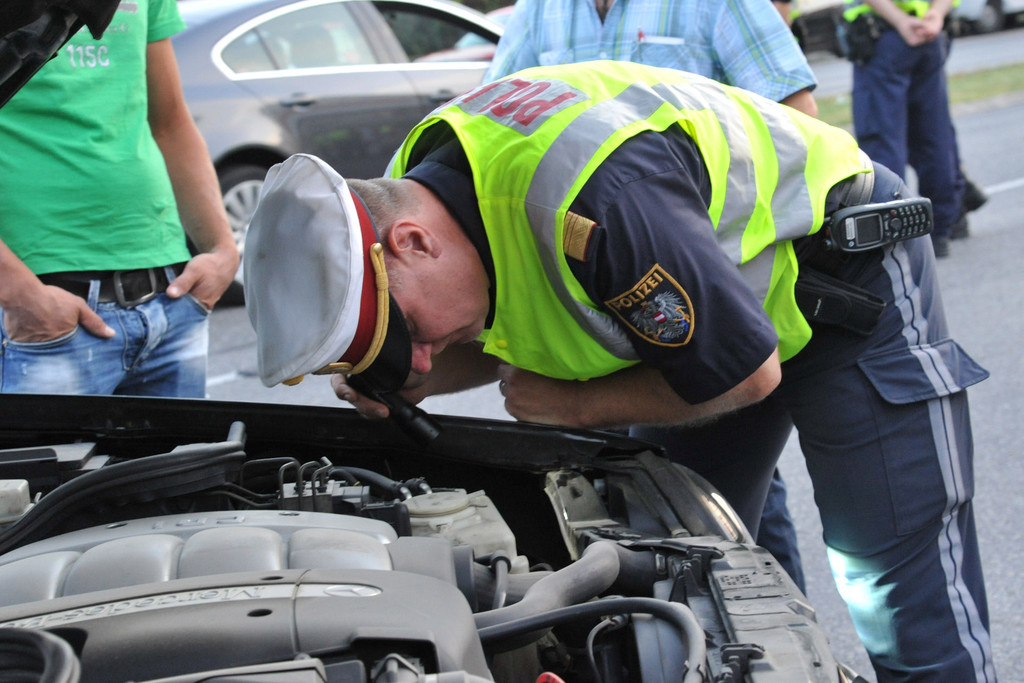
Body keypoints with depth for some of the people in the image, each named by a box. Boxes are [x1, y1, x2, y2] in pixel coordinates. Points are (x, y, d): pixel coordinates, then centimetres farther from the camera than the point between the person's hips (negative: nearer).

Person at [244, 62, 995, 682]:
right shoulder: (420, 186, -14)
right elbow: (505, 336, 6)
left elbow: (747, 371, -30)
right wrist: (404, 385, -15)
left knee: (909, 599, -5)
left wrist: (573, 405, -19)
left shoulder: (598, 198, -43)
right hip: (696, 309, 8)